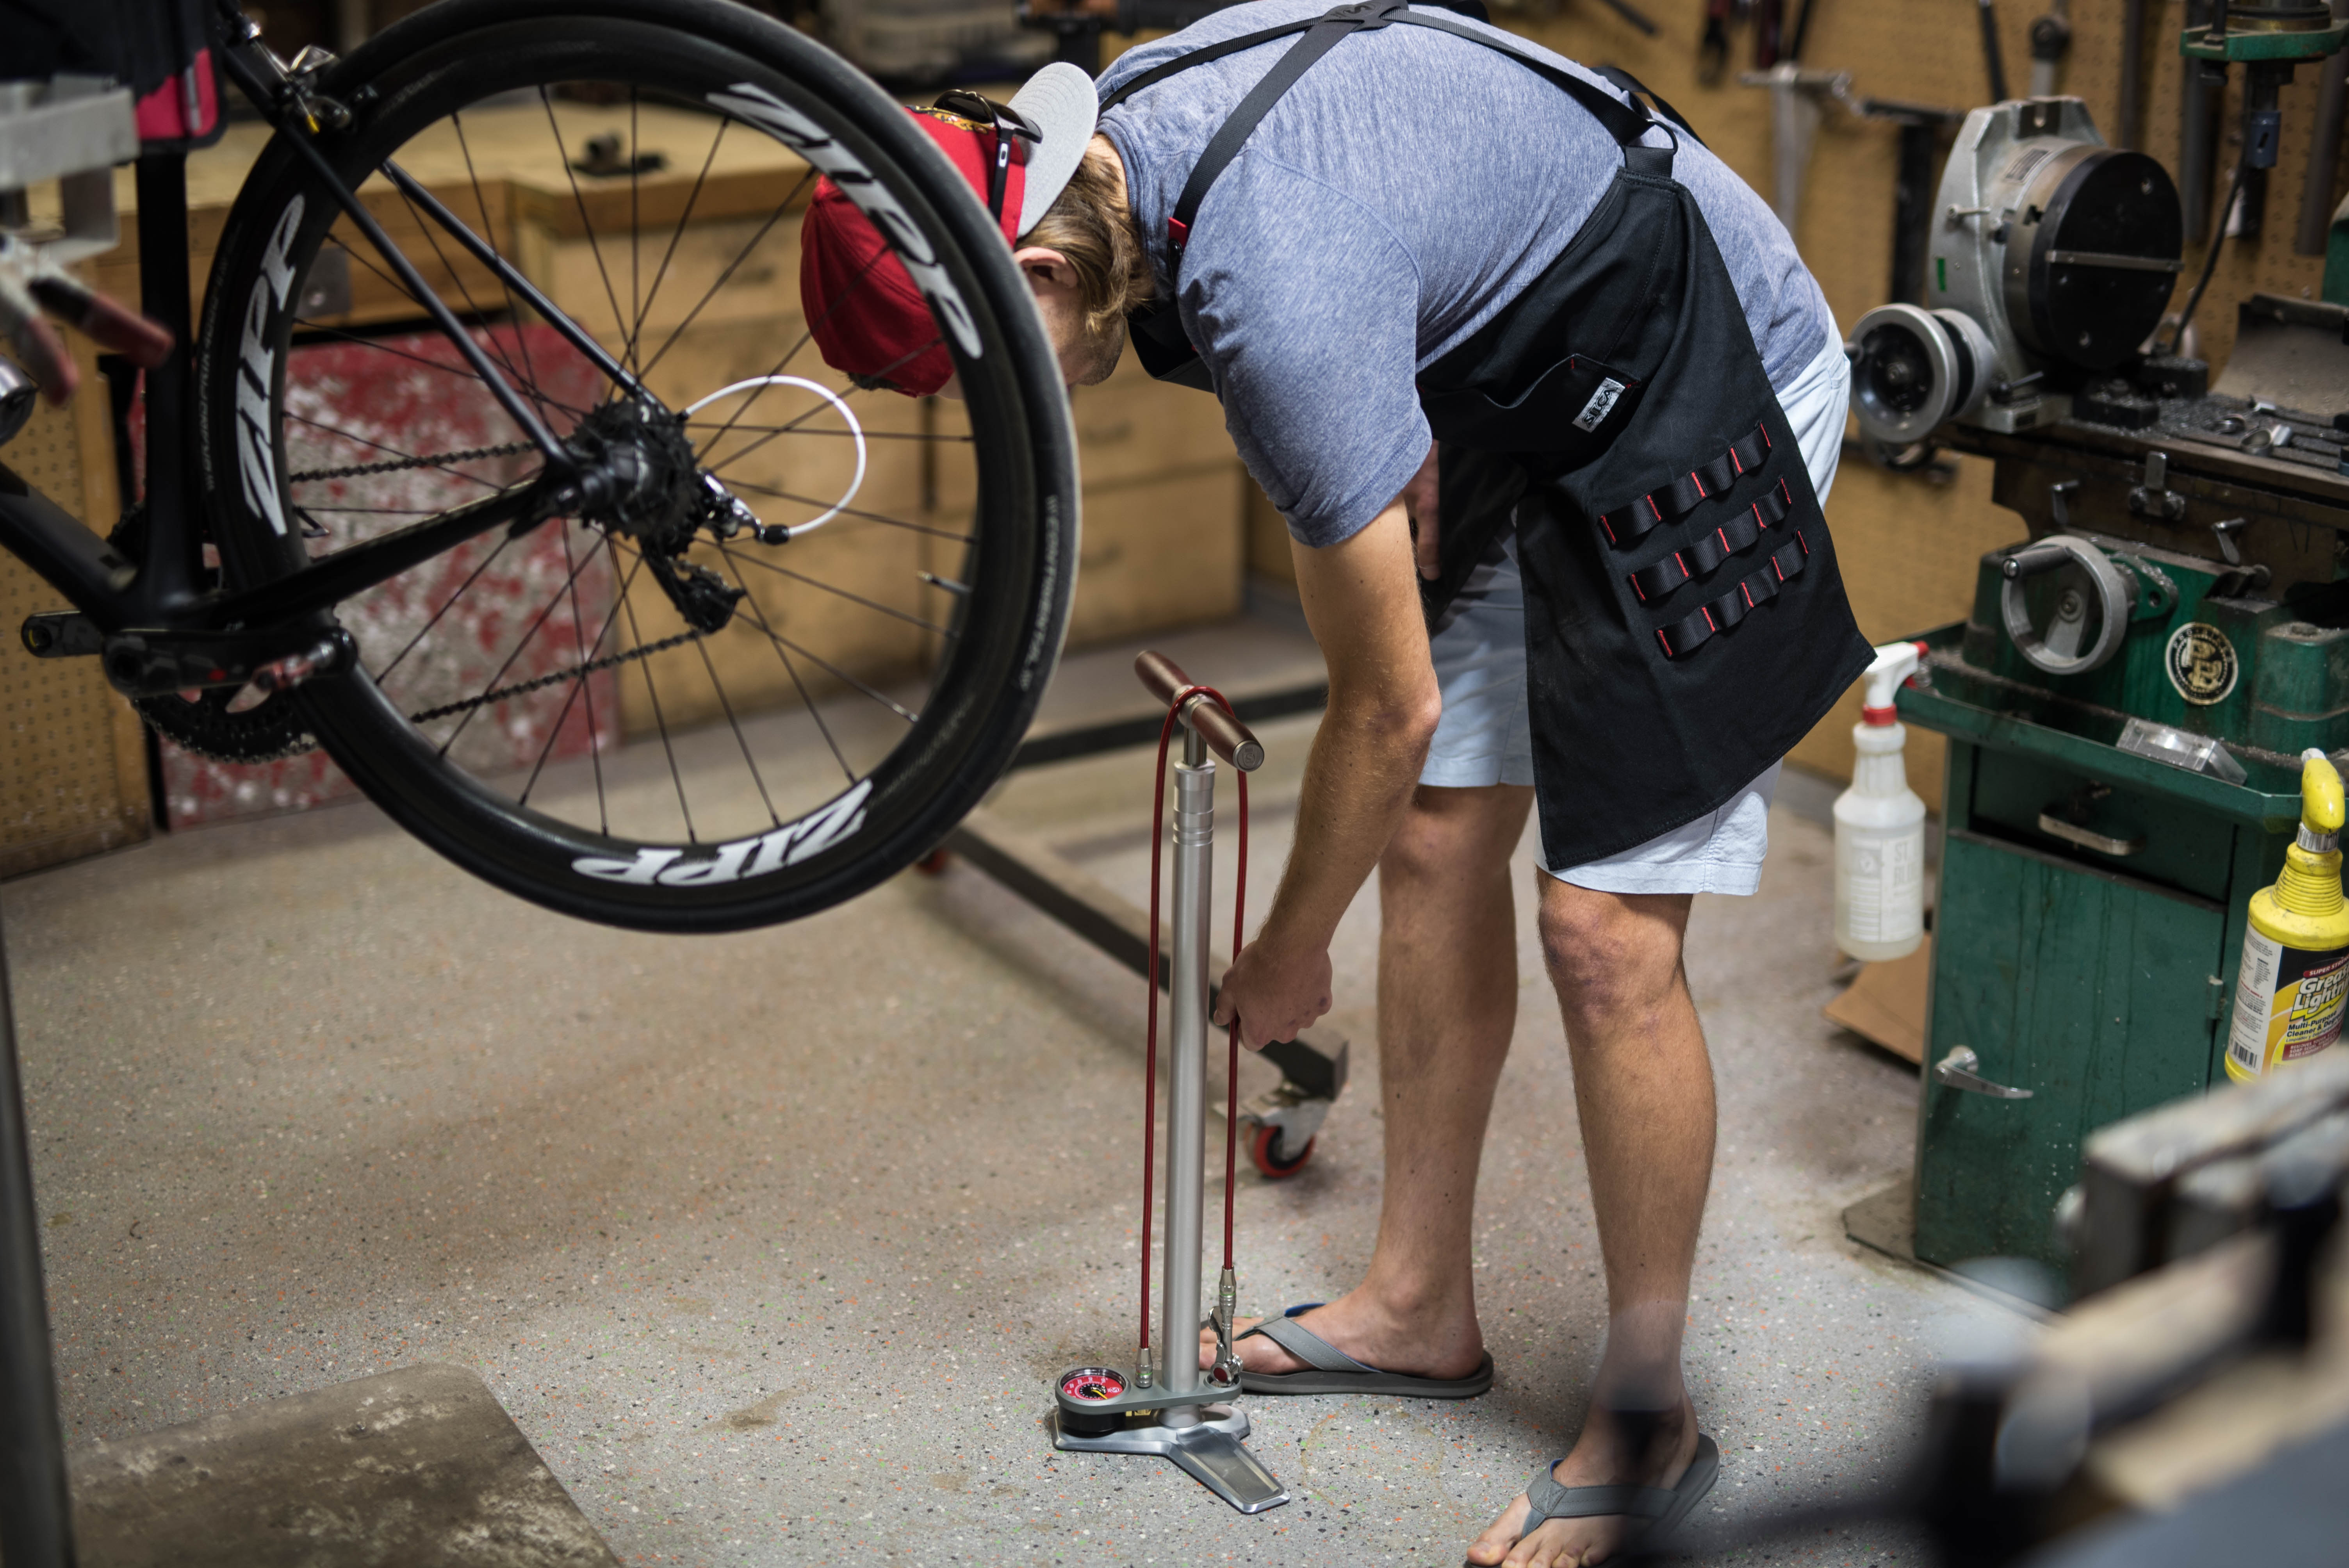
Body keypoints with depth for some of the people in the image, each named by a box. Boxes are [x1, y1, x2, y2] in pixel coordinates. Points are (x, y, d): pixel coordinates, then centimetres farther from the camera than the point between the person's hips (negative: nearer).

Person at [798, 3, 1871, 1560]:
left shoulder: (1275, 293, -34)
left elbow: (1388, 707, -24)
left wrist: (1289, 957, -8)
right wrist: (1399, 437, -3)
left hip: (1713, 395, -10)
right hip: (1536, 394, 10)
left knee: (1607, 934, -11)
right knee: (1436, 845, 9)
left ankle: (1647, 1425, 5)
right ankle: (1422, 1306, 23)